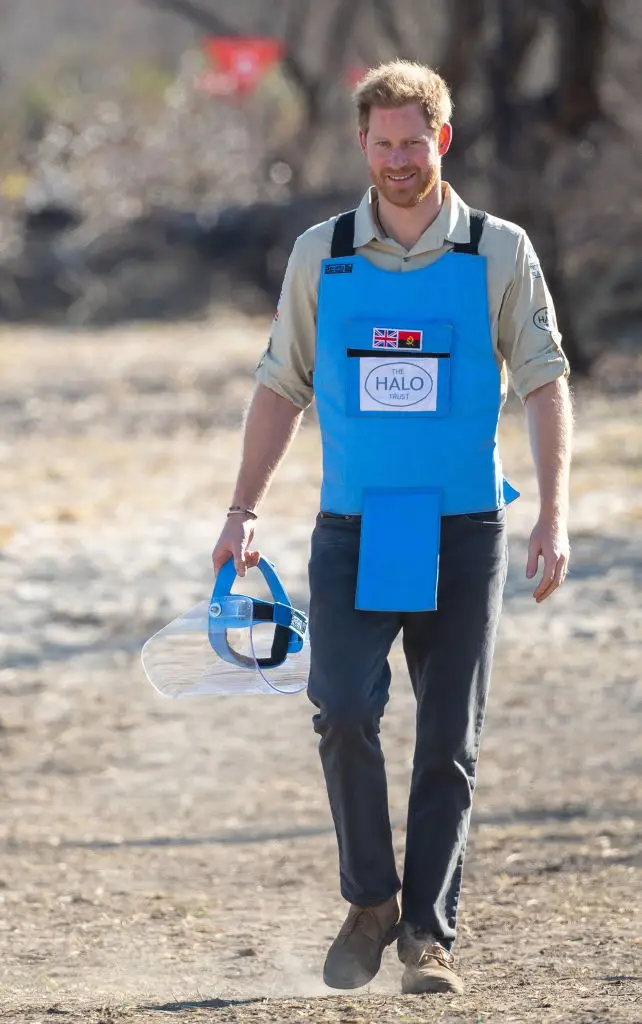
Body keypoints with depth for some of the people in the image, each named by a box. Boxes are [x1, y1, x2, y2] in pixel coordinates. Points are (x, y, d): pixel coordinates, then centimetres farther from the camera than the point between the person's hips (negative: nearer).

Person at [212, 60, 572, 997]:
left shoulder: (500, 253, 1)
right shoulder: (320, 254, 6)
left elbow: (545, 384, 0)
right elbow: (281, 389, 12)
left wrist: (554, 517, -11)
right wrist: (242, 514, 6)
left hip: (462, 534, -1)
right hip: (352, 532, 1)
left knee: (449, 743, 1)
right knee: (344, 714, -14)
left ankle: (428, 933, 9)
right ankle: (370, 902, 5)